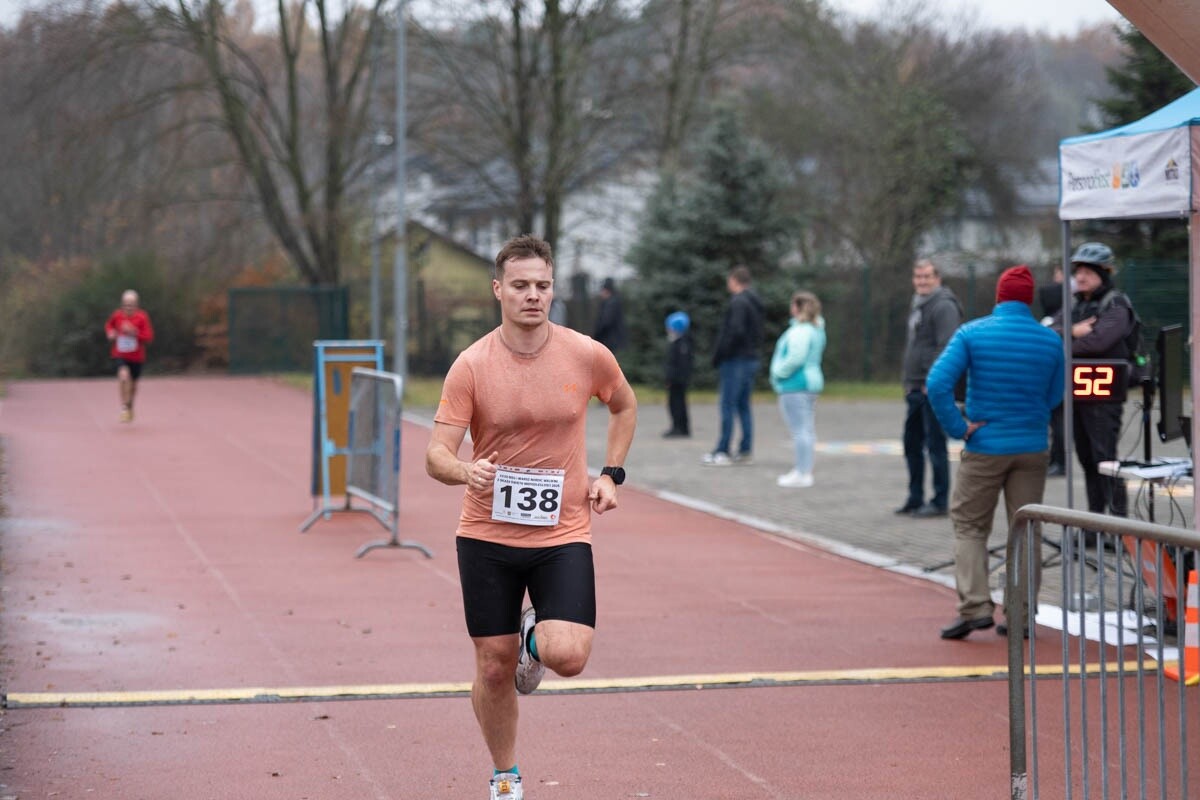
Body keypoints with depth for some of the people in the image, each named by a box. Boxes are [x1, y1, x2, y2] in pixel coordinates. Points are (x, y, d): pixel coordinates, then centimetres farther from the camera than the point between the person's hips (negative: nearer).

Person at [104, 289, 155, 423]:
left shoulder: (142, 317, -12)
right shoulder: (116, 315, -7)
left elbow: (149, 337, -14)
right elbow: (108, 325, 15)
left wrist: (135, 332, -28)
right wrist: (110, 333, -7)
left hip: (137, 356, 1)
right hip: (120, 355, -1)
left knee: (133, 383, 14)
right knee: (124, 375, -28)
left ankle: (130, 406, 45)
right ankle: (124, 407, -16)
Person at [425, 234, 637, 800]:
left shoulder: (587, 355, -4)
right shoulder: (471, 366, -8)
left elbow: (624, 406, 18)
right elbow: (437, 455, -11)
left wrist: (610, 473, 6)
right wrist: (466, 471, -33)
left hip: (563, 532, 0)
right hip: (487, 536, 0)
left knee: (568, 657, -18)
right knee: (494, 668, 5)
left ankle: (536, 638, 21)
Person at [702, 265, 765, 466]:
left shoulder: (738, 302, -14)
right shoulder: (755, 303, 15)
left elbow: (735, 332, -24)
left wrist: (719, 356, -16)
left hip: (735, 360, -9)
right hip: (751, 359, 9)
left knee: (727, 406, -6)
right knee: (743, 406, 12)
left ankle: (722, 452, -6)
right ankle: (746, 451, 12)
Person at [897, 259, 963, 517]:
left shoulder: (943, 306, -11)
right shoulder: (917, 306, 19)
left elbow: (947, 348, -19)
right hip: (915, 389, 10)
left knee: (935, 444, -5)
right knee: (912, 443, 13)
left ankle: (940, 502, 0)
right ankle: (915, 499, 22)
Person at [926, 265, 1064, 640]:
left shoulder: (972, 333, -8)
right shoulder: (1050, 340, 0)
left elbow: (937, 383, -18)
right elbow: (1054, 397, 10)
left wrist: (958, 428, -10)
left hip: (984, 449, -2)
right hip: (1032, 450, 2)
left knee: (969, 526, 7)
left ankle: (975, 606, -6)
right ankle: (1021, 616, 11)